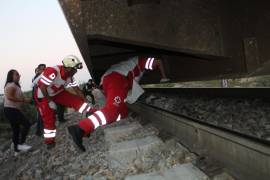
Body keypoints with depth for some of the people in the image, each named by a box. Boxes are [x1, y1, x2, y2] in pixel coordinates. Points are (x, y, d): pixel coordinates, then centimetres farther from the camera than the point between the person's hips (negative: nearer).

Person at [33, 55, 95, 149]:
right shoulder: (52, 72, -37)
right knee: (49, 119, -3)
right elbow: (42, 87, -34)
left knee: (76, 101, -10)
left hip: (57, 92, 6)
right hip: (43, 95, -6)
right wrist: (50, 102, -24)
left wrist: (85, 102, -1)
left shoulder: (69, 76, -11)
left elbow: (77, 90, -2)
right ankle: (50, 141, 12)